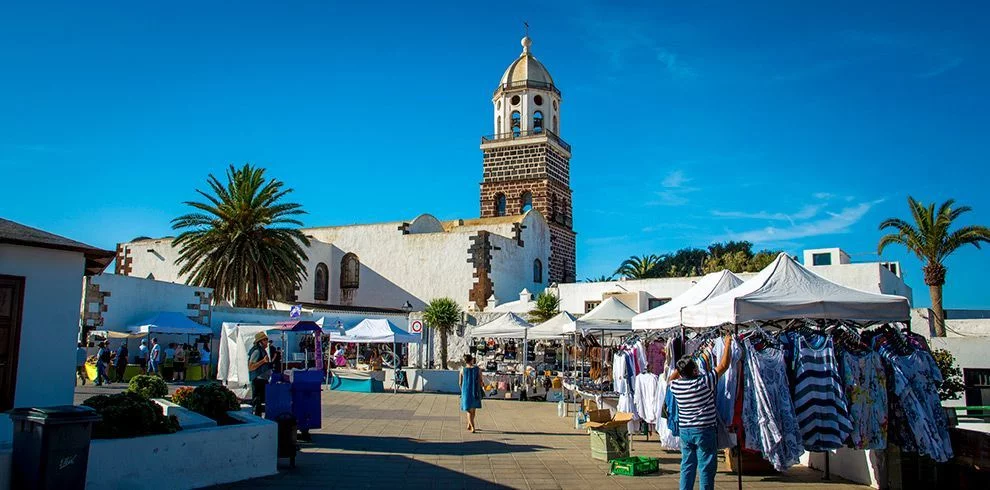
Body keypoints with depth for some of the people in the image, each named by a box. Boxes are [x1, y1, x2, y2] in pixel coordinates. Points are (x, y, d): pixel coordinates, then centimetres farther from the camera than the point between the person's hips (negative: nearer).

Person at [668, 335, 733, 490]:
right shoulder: (705, 382, -16)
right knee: (706, 468, 3)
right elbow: (723, 365, -9)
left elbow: (672, 377, 23)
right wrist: (728, 344, 1)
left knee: (687, 466, 13)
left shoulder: (676, 386, -3)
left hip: (684, 431, 5)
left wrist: (682, 366, 16)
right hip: (704, 430, -5)